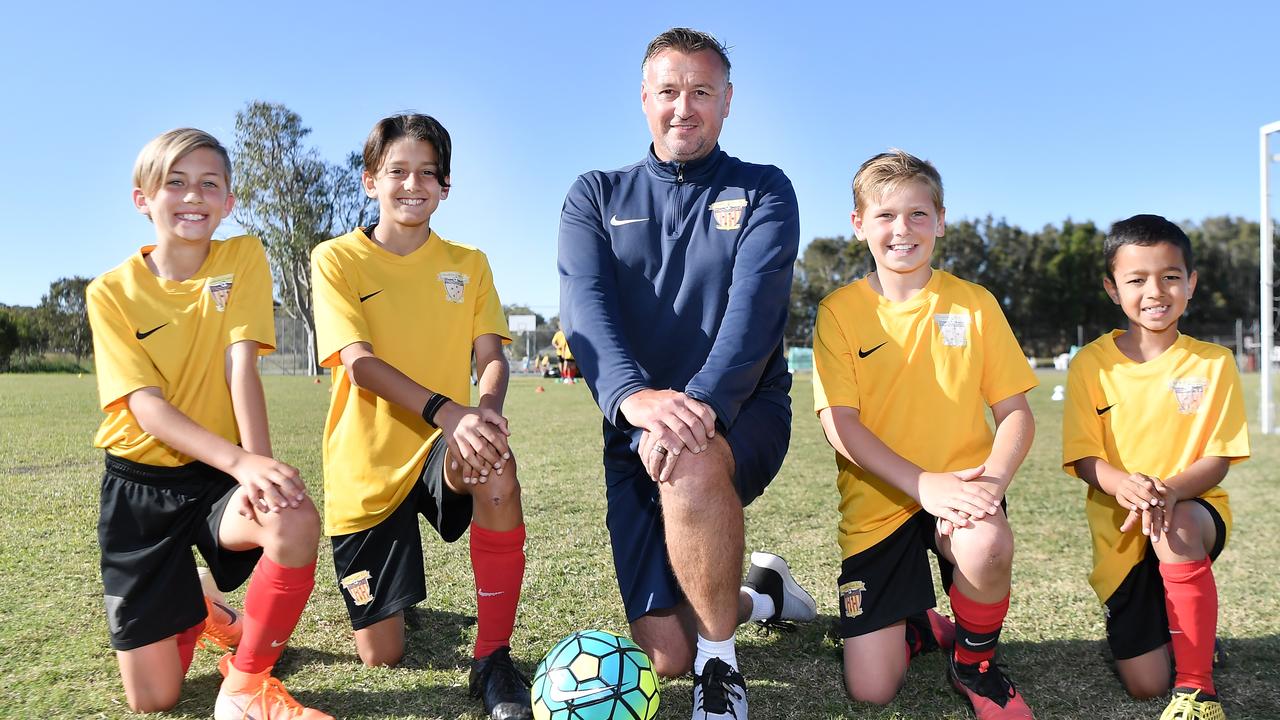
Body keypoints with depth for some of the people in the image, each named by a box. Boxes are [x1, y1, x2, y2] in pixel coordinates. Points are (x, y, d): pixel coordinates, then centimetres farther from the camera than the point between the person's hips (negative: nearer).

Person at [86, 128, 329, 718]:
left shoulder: (243, 256, -4)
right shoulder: (112, 292, -6)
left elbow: (241, 365, -14)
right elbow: (146, 406, -16)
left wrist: (259, 461, -30)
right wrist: (241, 460, -33)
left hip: (220, 476, 0)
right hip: (140, 483, 0)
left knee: (297, 520, -36)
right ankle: (197, 614, 33)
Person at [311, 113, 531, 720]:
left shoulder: (469, 264, 6)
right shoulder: (337, 258, -4)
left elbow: (492, 356, -5)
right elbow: (360, 363, -17)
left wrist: (486, 410, -29)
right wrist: (445, 410, -34)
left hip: (445, 449, 1)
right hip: (367, 468, -1)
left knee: (497, 464, -37)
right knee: (380, 656, 1)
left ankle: (494, 658, -22)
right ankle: (386, 597, 40)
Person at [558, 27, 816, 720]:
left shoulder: (764, 192, 2)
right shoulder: (596, 196, 6)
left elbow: (754, 306, -16)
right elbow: (585, 304, -13)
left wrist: (702, 402, -35)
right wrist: (634, 396, -34)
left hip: (741, 413, -2)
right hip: (634, 424, 3)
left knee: (692, 464, -40)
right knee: (665, 655, 0)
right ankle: (760, 594, 35)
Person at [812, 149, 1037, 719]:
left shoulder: (974, 303, 2)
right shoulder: (839, 310, -3)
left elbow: (1016, 413, 1)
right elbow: (839, 423, -11)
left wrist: (994, 479, -20)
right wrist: (923, 483, -23)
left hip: (959, 494, 1)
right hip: (878, 506, 0)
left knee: (988, 546, -36)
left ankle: (975, 661, -2)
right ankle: (918, 626, 30)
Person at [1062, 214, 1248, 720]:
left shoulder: (1213, 363, -3)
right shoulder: (1092, 364, -4)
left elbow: (1218, 460, -7)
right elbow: (1083, 458, -7)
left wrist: (1169, 490, -28)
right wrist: (1122, 484, -30)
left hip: (1194, 512, 0)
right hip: (1121, 531, 1)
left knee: (1175, 529, -39)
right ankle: (1155, 622, 32)